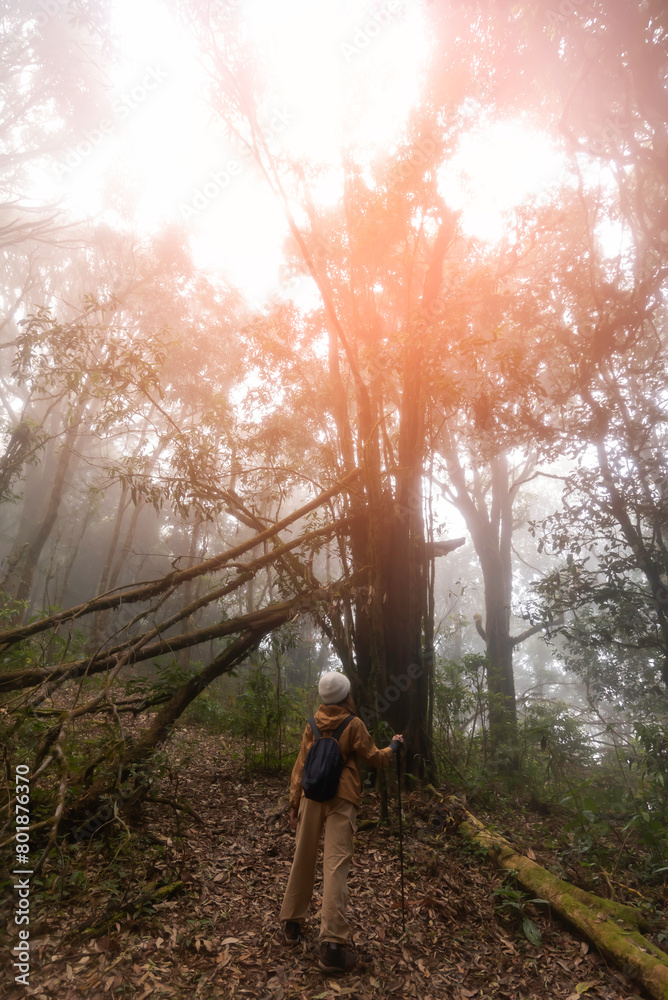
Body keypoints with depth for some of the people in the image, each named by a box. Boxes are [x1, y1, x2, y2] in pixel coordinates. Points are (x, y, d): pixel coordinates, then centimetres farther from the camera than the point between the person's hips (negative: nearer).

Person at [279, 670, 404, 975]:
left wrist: (295, 802, 15)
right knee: (335, 865, -4)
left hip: (311, 797, 5)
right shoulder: (353, 724, -5)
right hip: (340, 800, -4)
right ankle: (332, 945, -5)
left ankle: (292, 923, 32)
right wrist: (393, 746, 20)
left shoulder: (313, 723, 7)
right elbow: (374, 759, 2)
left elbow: (300, 764, 9)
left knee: (303, 860, 17)